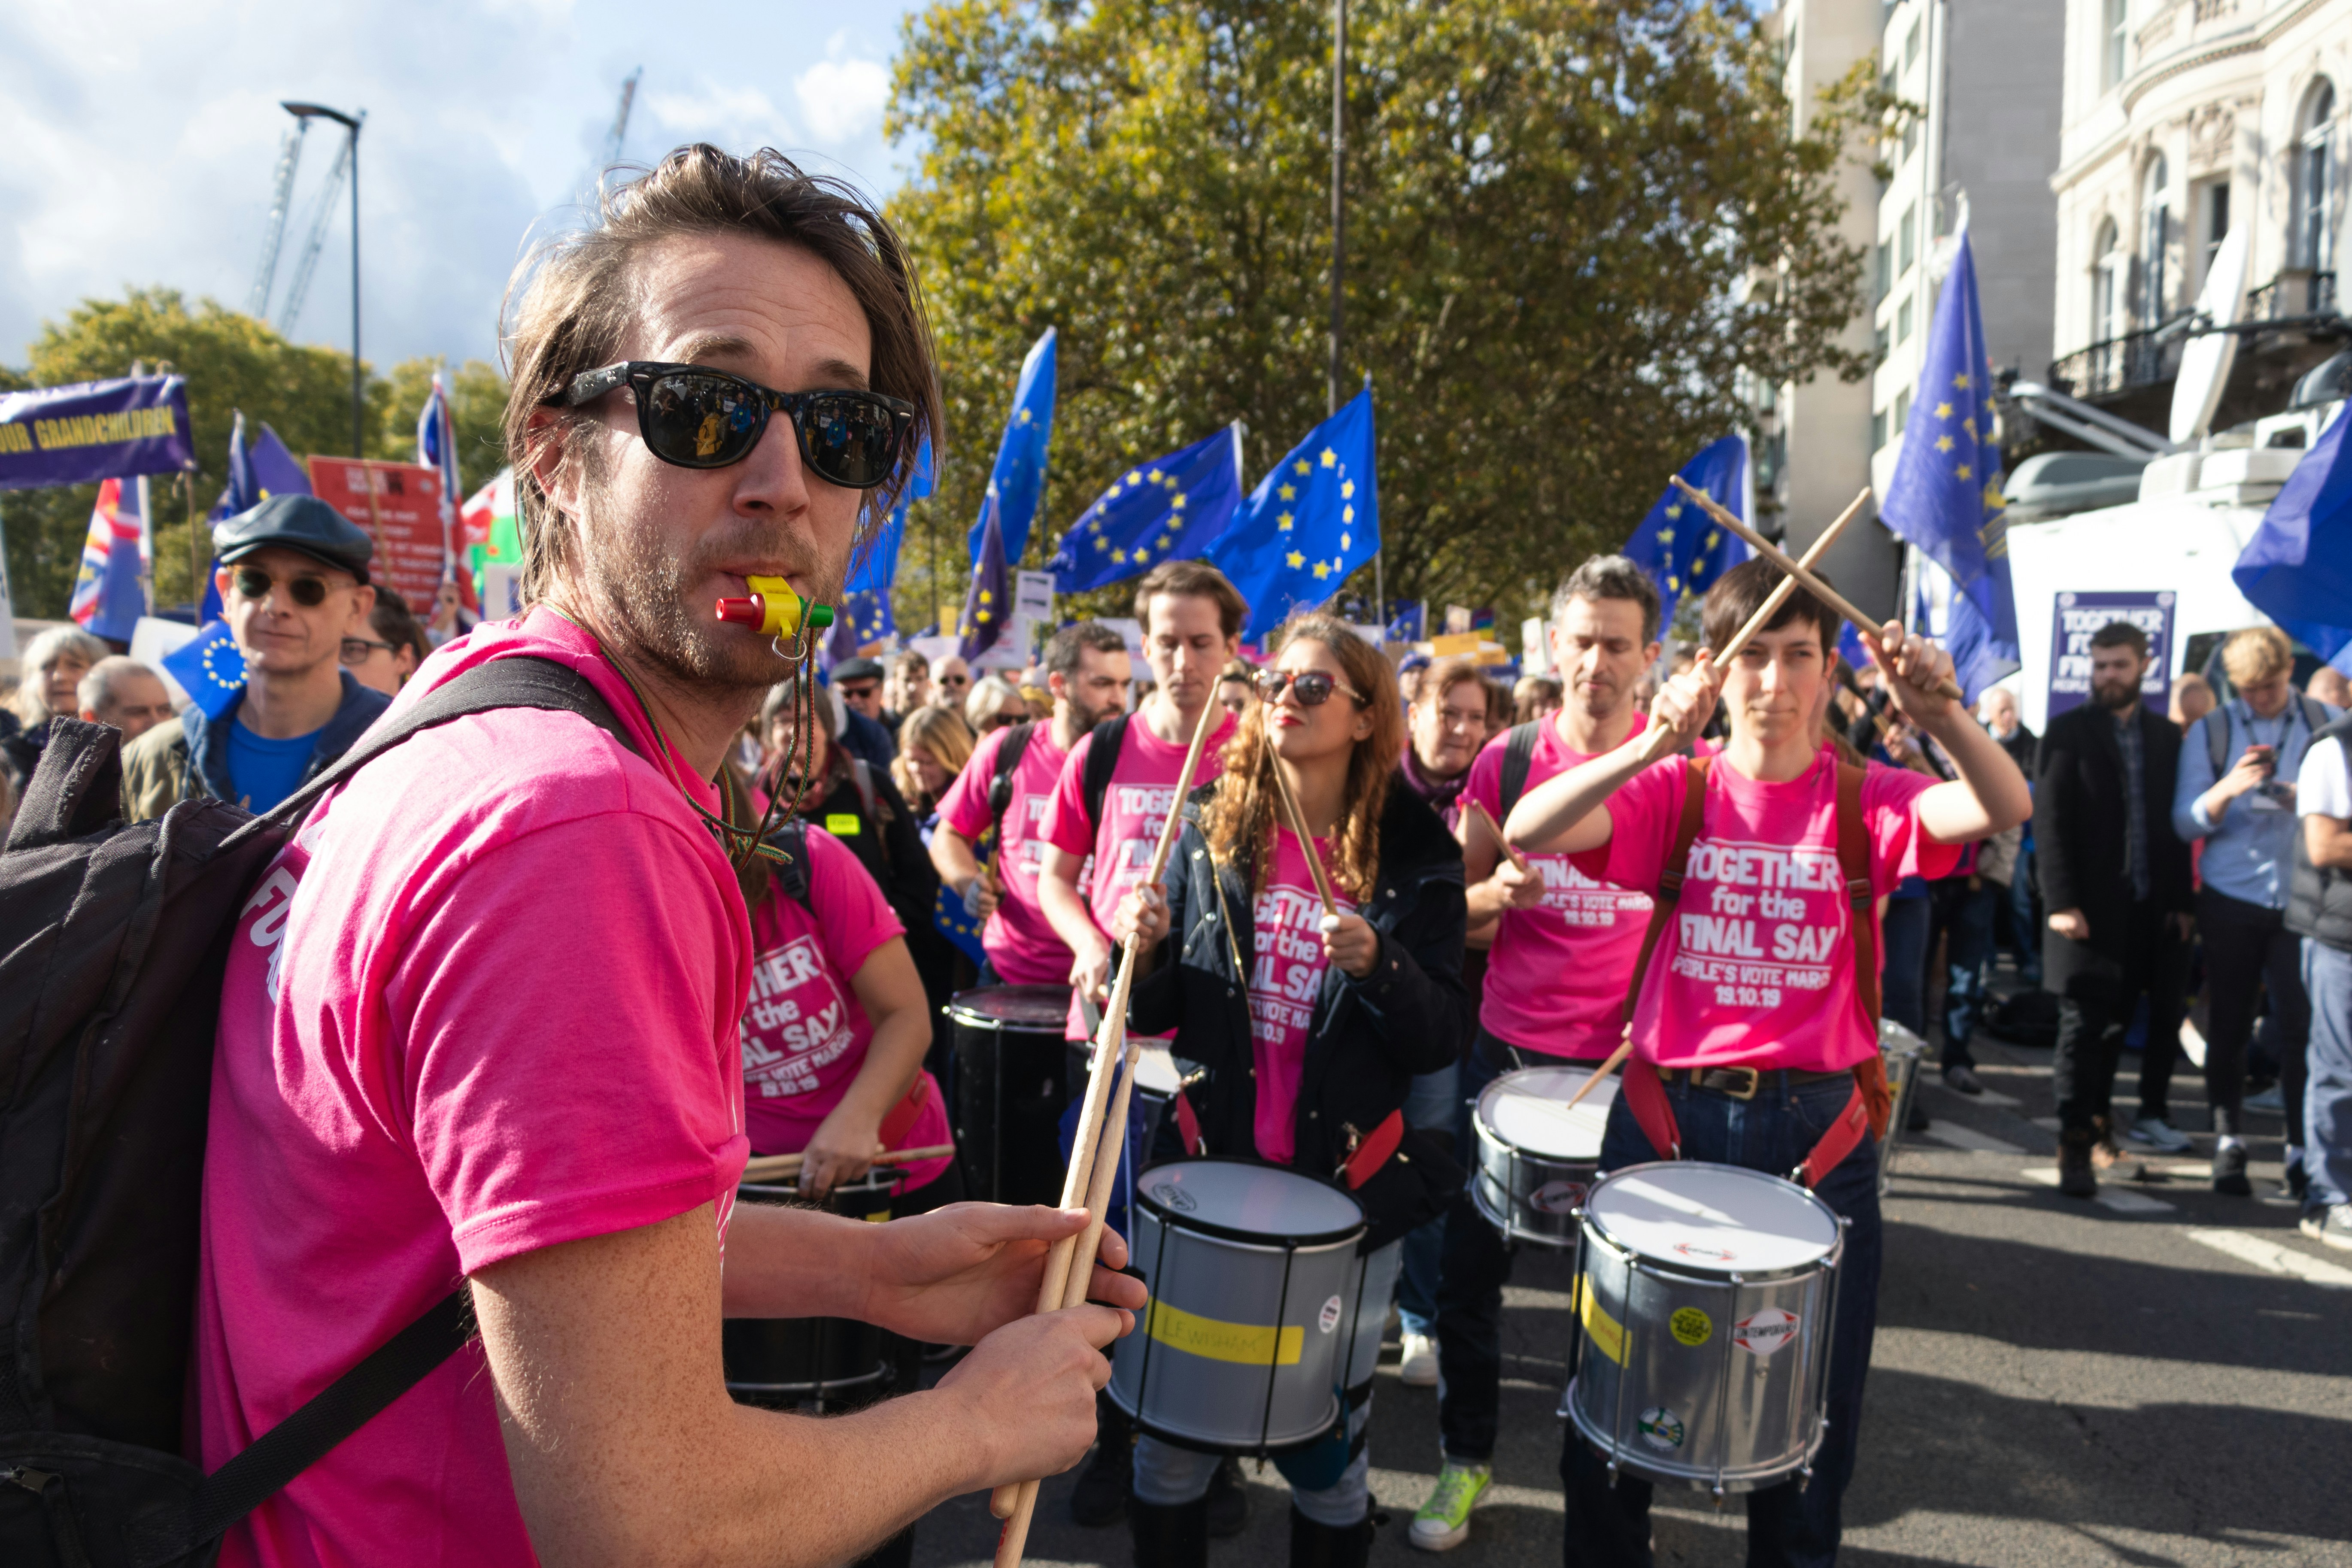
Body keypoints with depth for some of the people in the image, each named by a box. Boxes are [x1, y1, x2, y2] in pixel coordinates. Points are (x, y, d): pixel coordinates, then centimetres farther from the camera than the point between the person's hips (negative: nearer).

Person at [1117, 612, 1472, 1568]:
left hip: (1346, 1187, -1)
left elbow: (1442, 1039, -6)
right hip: (1208, 1168, 2)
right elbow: (1154, 1012, 4)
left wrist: (1378, 966, -24)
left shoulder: (1415, 856, -5)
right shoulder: (1209, 827, 0)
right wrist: (1143, 949, -17)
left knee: (1325, 1437, 14)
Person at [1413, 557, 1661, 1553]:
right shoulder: (1507, 759, 1)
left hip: (1629, 1058, -1)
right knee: (1469, 1265, 7)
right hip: (1511, 1048, 2)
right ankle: (1466, 1459, 28)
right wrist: (1496, 890, -17)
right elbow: (1457, 900, 4)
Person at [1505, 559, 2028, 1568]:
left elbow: (2004, 808, -17)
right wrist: (1649, 747, -31)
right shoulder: (1676, 791, -1)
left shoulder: (1865, 802, 1)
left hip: (1819, 1128, 0)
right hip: (1667, 1113, 0)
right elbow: (1528, 832, -17)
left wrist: (1940, 714, -35)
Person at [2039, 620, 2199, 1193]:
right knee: (2085, 1026, -3)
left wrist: (2182, 899, 3)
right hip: (2090, 907, -3)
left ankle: (2096, 1118, 22)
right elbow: (2049, 819, -6)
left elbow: (2177, 822, 11)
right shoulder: (2069, 731, 0)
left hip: (2150, 907, 4)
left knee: (2112, 1022, 8)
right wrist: (2062, 902, -13)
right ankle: (2075, 1145, 2)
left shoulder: (2166, 736, 12)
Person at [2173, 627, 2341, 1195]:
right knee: (2229, 1025, 5)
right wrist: (2229, 788, -20)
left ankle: (2302, 1150, 8)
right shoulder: (2210, 732, 4)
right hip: (2231, 902, 0)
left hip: (2303, 901, 0)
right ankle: (2229, 1144, 14)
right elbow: (2187, 823, -1)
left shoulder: (2329, 724, 4)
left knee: (2301, 1026, -3)